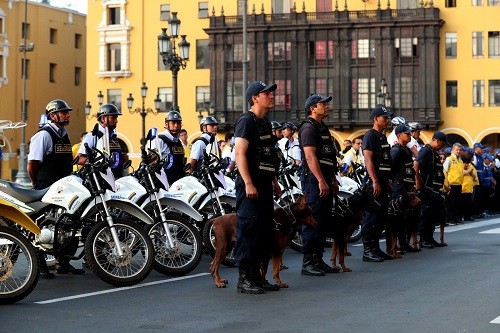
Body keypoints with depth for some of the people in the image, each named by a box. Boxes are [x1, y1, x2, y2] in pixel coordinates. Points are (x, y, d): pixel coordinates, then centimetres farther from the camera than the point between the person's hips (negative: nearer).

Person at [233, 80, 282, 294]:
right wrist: (248, 183, -24)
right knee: (248, 230, -8)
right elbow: (239, 153, -18)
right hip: (250, 184, -10)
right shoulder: (246, 121, -10)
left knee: (265, 230, 11)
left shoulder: (265, 123, 19)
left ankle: (257, 276, 18)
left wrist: (274, 182, 23)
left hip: (264, 184, 10)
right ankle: (244, 279, -5)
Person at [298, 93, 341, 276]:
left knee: (325, 221, 12)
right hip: (314, 179, -10)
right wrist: (321, 181, -24)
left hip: (324, 180, 10)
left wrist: (333, 180, 23)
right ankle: (308, 263, -8)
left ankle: (318, 260, 18)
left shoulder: (323, 128, 21)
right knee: (313, 222, -10)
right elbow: (310, 156, -19)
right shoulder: (308, 127, -10)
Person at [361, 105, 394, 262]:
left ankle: (376, 248, 18)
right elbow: (368, 160, -18)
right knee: (372, 216, -9)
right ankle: (367, 251, -7)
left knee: (381, 216, 11)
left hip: (383, 182, 10)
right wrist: (375, 182, -24)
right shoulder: (370, 136, -9)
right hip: (374, 183, -10)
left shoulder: (383, 137, 20)